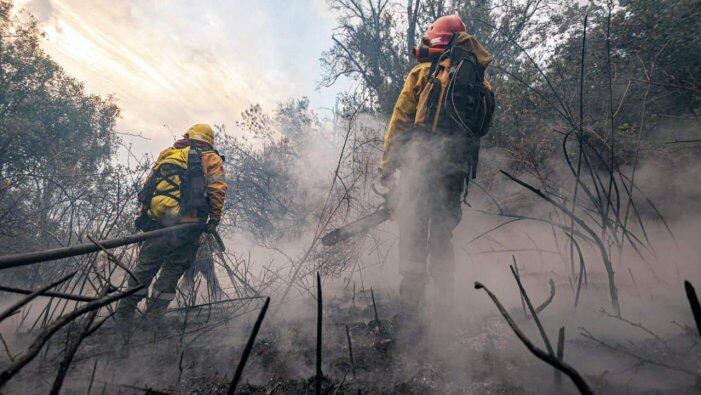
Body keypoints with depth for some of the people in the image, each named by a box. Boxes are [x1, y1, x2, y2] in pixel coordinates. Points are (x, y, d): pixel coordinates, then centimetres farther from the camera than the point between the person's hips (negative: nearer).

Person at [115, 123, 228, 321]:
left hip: (155, 218, 4)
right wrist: (215, 218, -3)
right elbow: (218, 189, -7)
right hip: (186, 223, -4)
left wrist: (145, 215, 20)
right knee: (172, 270, 8)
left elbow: (148, 185, 17)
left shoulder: (167, 153, 20)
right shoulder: (211, 158, 8)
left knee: (145, 266, 16)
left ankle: (123, 315, 22)